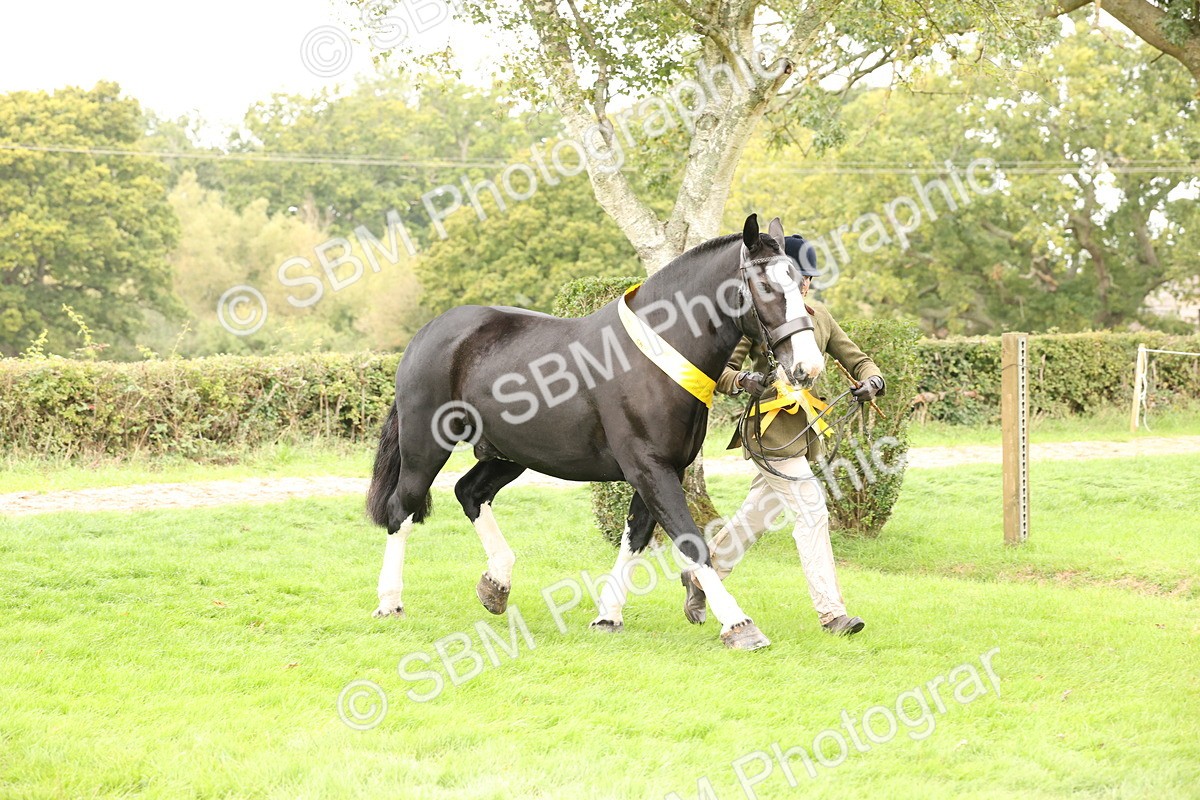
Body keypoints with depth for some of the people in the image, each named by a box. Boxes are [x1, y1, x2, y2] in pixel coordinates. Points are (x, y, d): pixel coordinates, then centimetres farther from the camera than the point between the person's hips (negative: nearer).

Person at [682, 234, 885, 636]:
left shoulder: (819, 317, 12)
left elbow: (856, 358, 14)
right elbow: (721, 371, -7)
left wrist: (872, 380, -7)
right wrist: (742, 380, -29)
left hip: (804, 431, 7)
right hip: (771, 430, -7)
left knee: (756, 515, 16)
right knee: (812, 513, -11)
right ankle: (831, 613, -9)